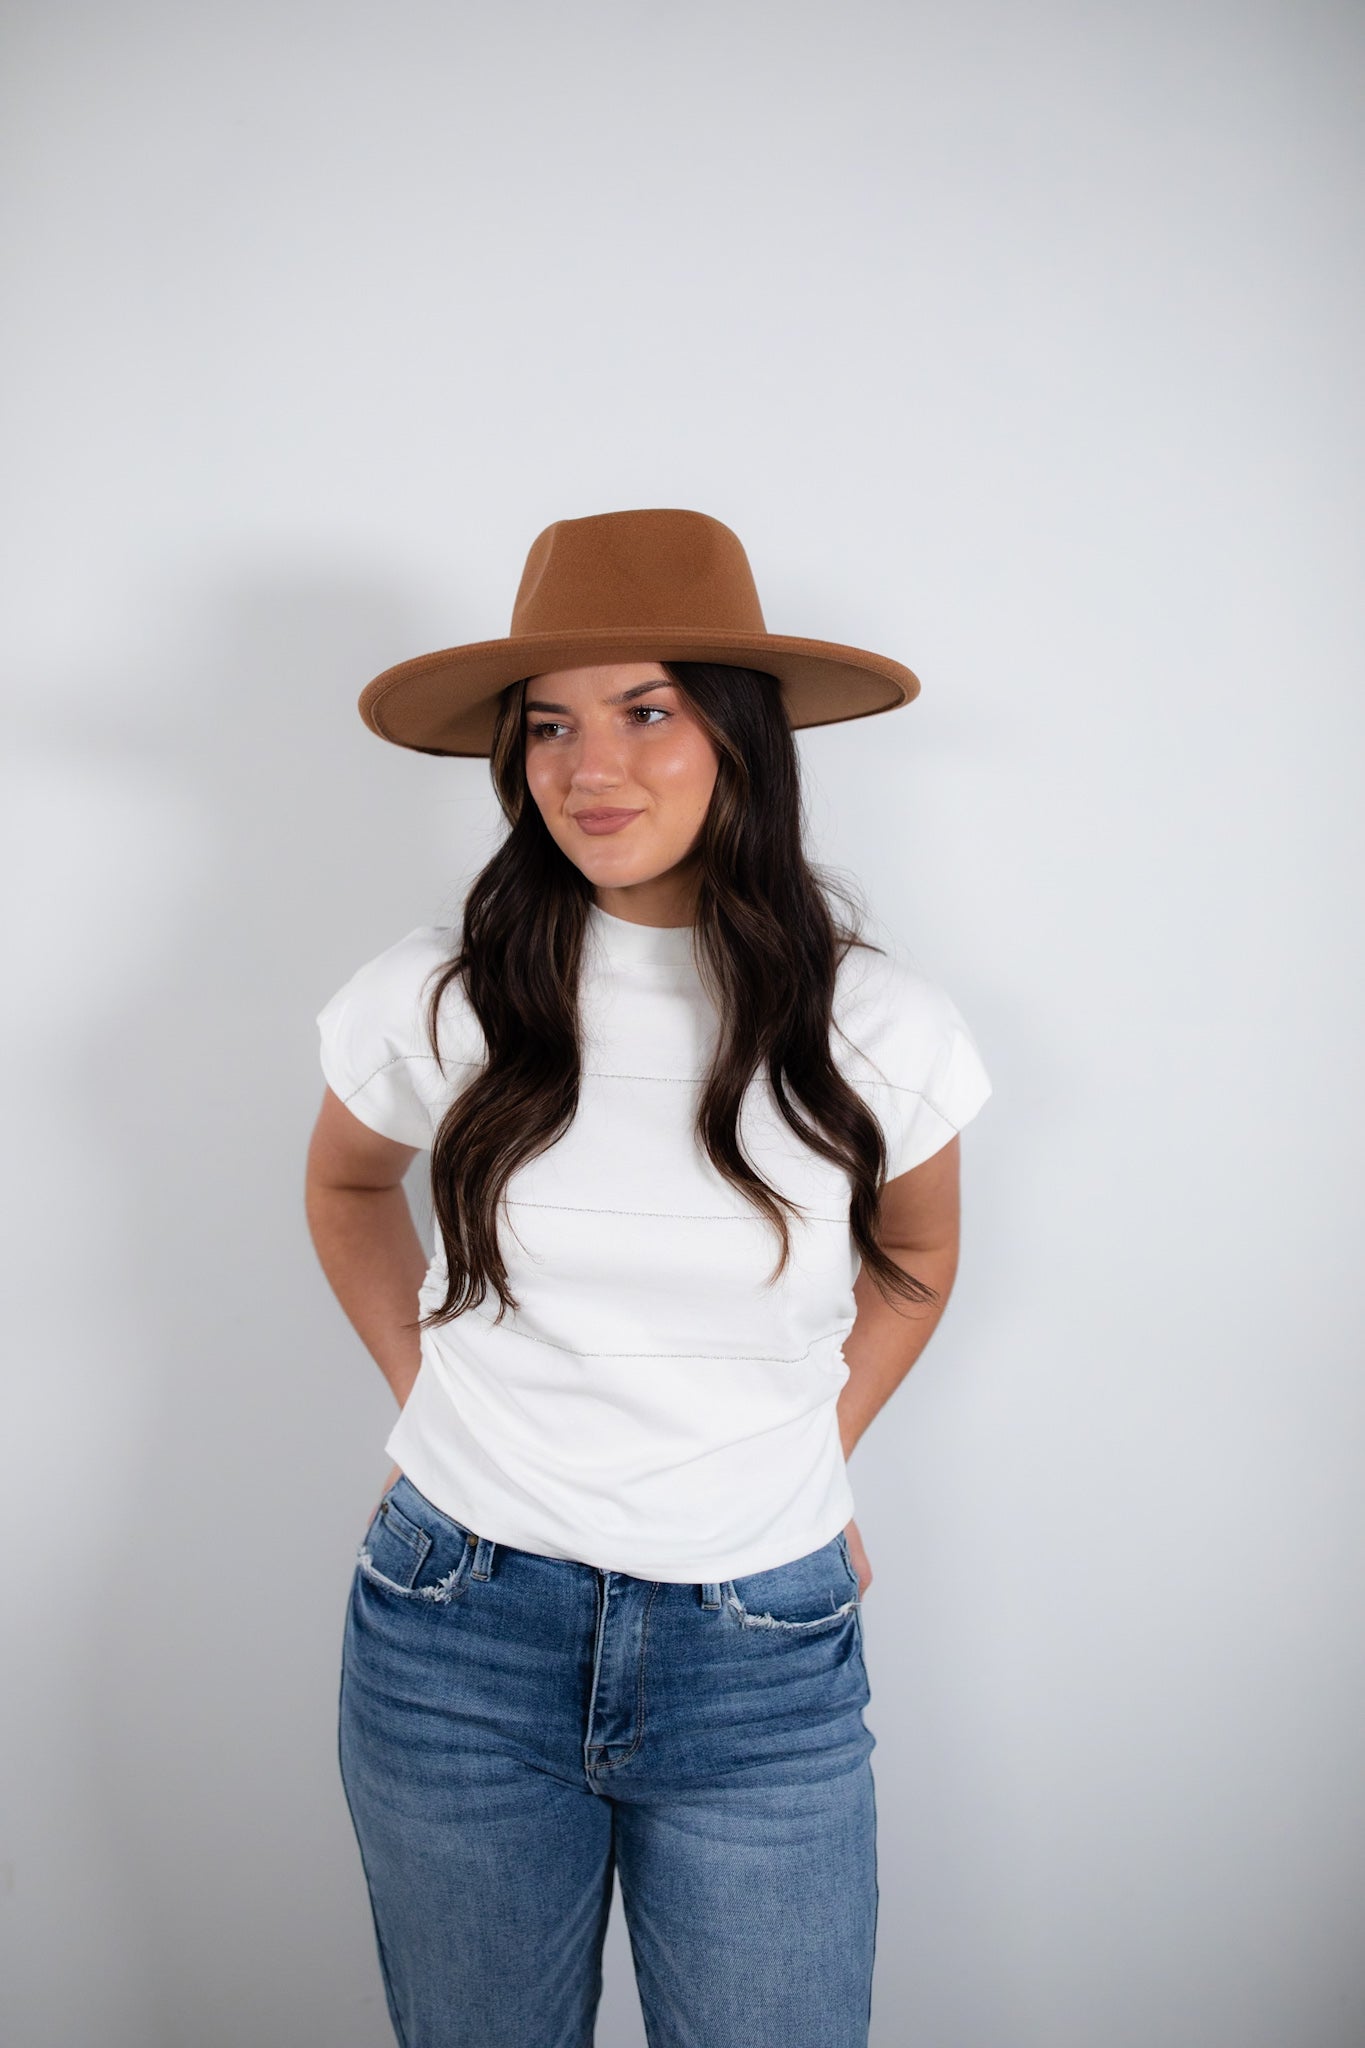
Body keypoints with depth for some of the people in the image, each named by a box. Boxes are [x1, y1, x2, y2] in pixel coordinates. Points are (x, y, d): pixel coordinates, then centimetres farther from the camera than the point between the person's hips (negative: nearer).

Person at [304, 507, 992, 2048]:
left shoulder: (878, 1029, -8)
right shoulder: (437, 1001, -8)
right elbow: (347, 1184, 13)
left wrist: (804, 1458, 6)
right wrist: (427, 1390, 6)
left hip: (766, 1664, 0)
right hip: (459, 1642, 1)